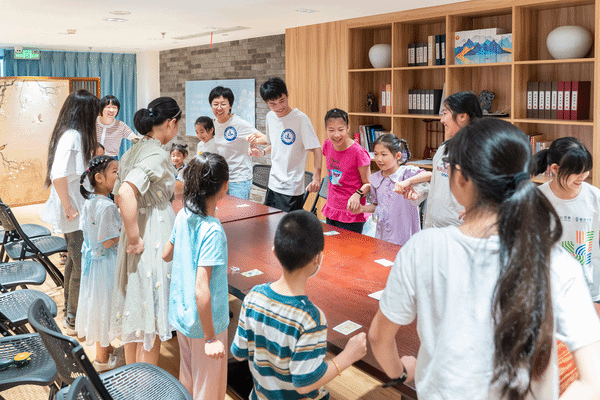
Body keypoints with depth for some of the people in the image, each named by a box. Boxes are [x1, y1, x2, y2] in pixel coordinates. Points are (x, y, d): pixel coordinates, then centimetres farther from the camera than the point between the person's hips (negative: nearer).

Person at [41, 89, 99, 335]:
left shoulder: (74, 135, 11)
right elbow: (58, 175, -28)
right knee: (82, 266, -1)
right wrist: (68, 207, -22)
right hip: (75, 214, -10)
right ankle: (73, 320, 12)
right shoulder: (72, 136, -19)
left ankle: (70, 310, 35)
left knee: (74, 260, 20)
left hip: (78, 211, 10)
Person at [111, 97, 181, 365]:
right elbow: (126, 195, -33)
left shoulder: (134, 150, 9)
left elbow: (118, 197, 15)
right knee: (151, 312, 4)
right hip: (153, 239, -9)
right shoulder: (157, 154, -18)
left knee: (135, 307, 19)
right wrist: (134, 238, -24)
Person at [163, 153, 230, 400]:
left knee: (187, 379, 27)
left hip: (181, 314, 7)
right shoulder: (212, 231, -28)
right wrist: (211, 338, -23)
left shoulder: (183, 215, -7)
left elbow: (166, 255, 9)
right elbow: (201, 291, -31)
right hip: (205, 322, -7)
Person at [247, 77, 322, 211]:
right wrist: (262, 152, 2)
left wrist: (316, 177, -30)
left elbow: (316, 149, -18)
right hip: (273, 184, 7)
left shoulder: (300, 119, -15)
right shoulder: (270, 117, 6)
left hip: (291, 189, -7)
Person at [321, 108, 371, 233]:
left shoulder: (358, 153, -19)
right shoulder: (327, 145, -1)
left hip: (351, 214, -6)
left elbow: (368, 184, -12)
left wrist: (357, 195, -29)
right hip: (331, 210, 6)